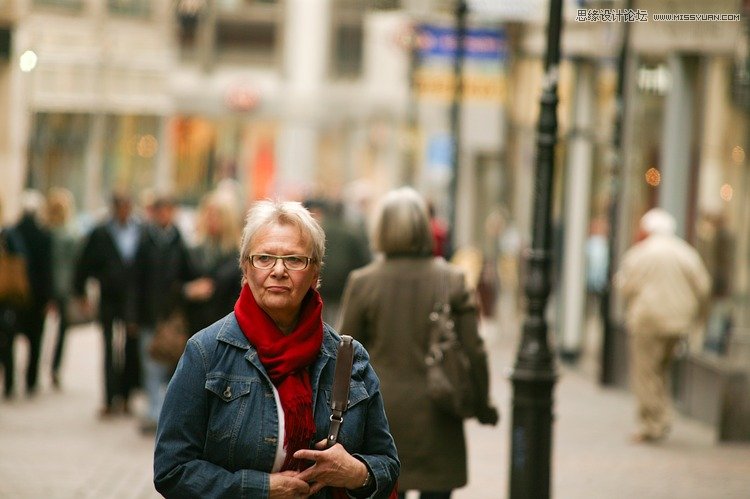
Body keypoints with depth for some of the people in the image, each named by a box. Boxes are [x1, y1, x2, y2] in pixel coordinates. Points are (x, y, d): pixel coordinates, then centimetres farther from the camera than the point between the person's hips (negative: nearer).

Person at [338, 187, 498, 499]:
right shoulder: (451, 281, -5)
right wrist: (482, 405, 9)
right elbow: (473, 350, -4)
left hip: (381, 413, 0)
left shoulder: (362, 282, -5)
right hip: (436, 418, 0)